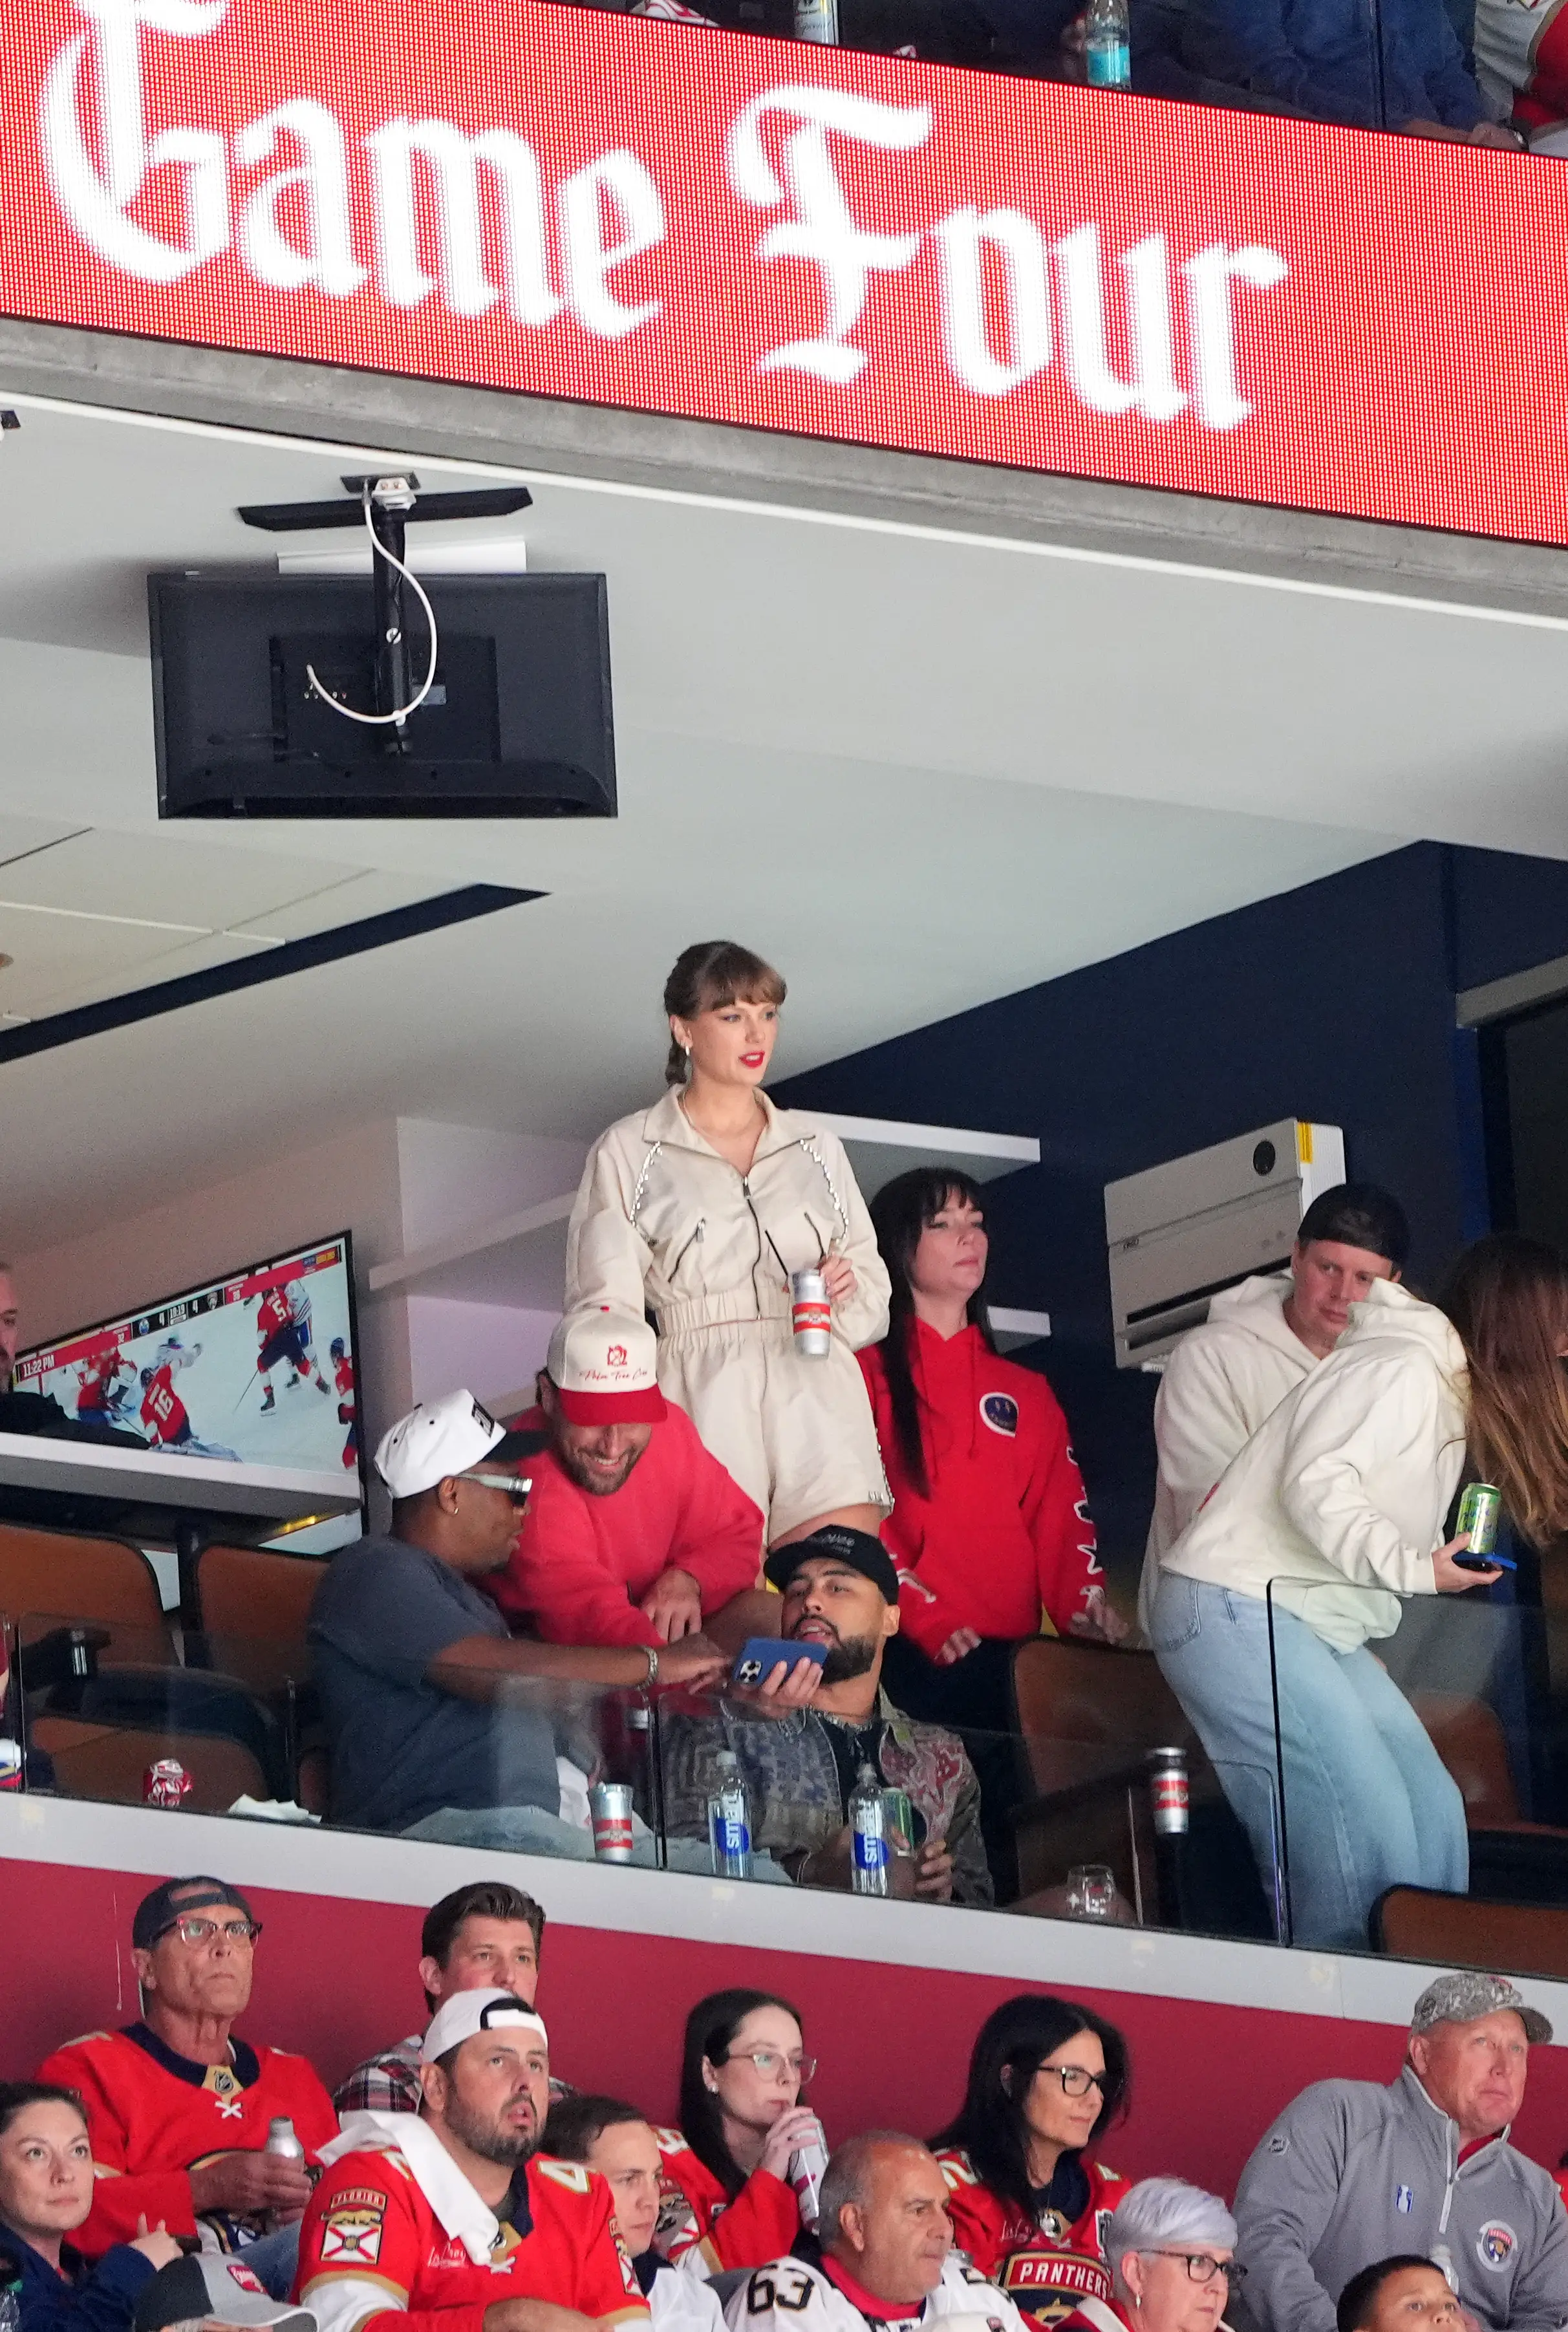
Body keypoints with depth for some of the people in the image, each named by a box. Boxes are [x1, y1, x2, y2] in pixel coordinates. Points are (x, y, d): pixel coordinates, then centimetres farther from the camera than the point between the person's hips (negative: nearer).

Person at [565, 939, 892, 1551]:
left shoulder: (816, 1145, 21)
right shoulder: (629, 1151, 12)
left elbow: (873, 1284, 25)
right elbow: (605, 1310, 6)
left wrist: (849, 1286, 1)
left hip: (818, 1401, 2)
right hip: (704, 1403, -2)